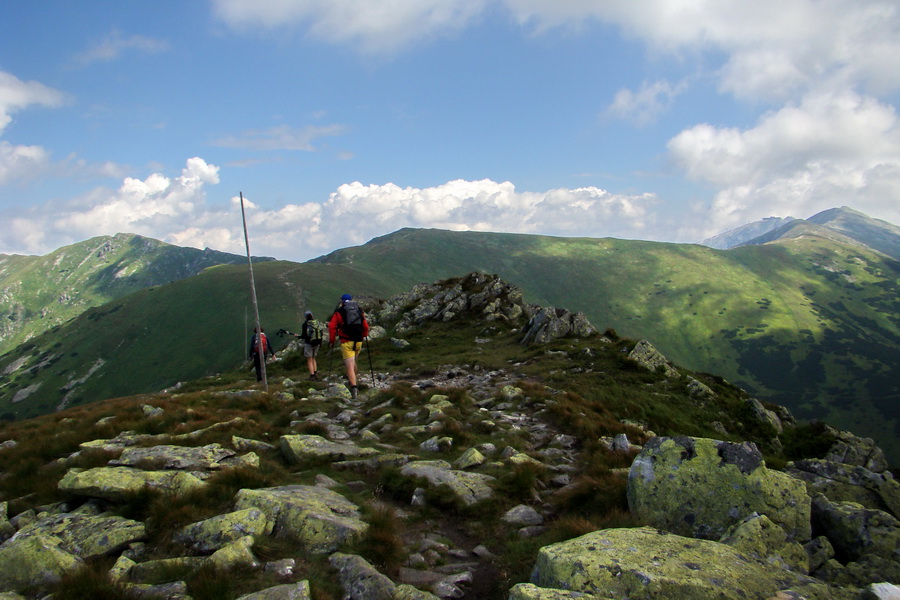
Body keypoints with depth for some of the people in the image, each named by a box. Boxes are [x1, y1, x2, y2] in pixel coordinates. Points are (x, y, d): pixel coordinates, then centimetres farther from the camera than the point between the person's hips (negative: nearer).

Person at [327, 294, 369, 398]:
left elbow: (332, 326, -2)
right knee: (354, 361, 26)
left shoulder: (339, 312, 4)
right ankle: (355, 378, 28)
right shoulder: (359, 311, 14)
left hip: (346, 342, -4)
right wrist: (363, 337, 25)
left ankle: (354, 387, -15)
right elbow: (366, 326, 12)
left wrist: (331, 340, 6)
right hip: (358, 342, 4)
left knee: (350, 366, -5)